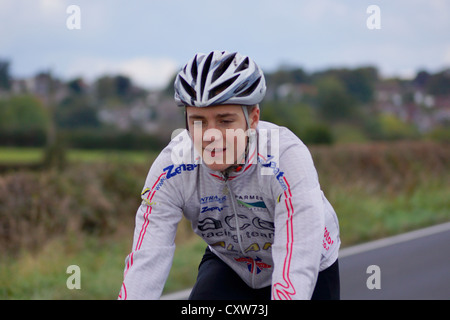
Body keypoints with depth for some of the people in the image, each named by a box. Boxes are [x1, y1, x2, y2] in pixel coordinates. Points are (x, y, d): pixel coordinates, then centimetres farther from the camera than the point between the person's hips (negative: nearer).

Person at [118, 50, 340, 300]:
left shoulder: (288, 158, -35)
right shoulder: (171, 168, -26)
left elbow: (297, 269, -43)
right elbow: (145, 264, -31)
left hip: (311, 275, -2)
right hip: (230, 267, 2)